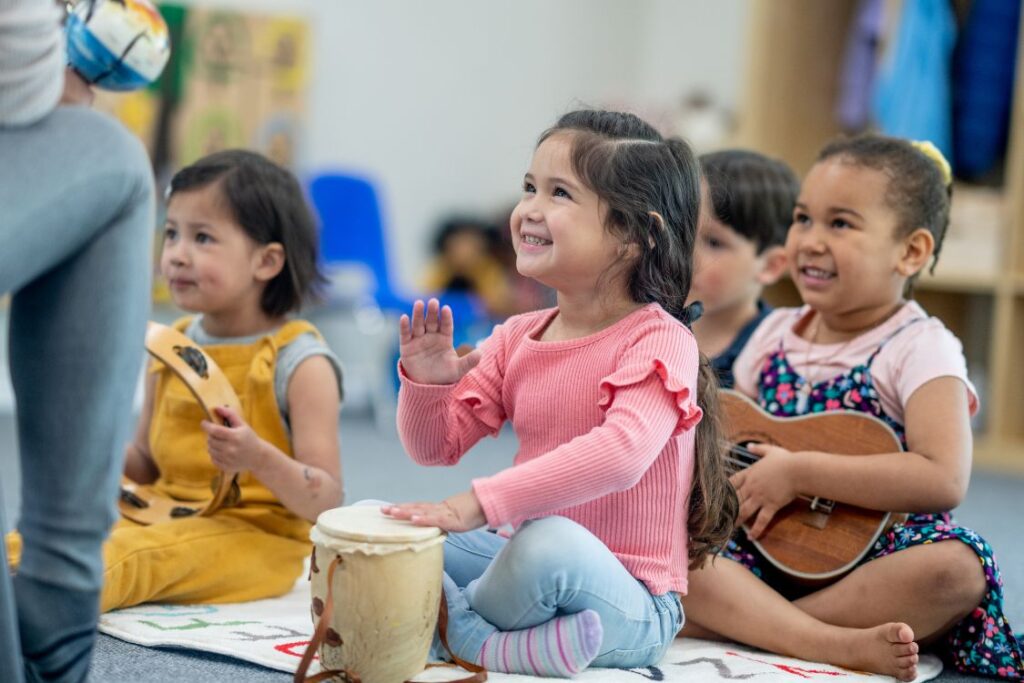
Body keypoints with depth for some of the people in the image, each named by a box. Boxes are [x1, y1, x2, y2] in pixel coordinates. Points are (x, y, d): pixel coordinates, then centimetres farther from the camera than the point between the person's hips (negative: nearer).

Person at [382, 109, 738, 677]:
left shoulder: (658, 341, -15)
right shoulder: (517, 337, 7)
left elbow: (621, 452, -34)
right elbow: (437, 447, 11)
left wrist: (481, 502, -40)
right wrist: (426, 384, -12)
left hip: (627, 606, -7)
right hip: (522, 561, 7)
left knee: (550, 543, -39)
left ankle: (453, 621, -9)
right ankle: (493, 645, -18)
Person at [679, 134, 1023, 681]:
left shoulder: (918, 349, -7)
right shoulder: (774, 335, 11)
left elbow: (943, 480, -21)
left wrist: (798, 473, -20)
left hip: (873, 556, -4)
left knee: (955, 568, -35)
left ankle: (737, 622, -25)